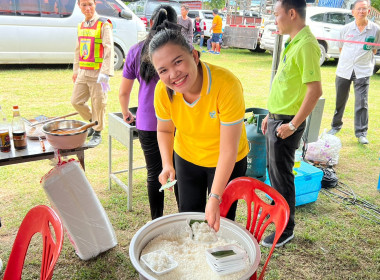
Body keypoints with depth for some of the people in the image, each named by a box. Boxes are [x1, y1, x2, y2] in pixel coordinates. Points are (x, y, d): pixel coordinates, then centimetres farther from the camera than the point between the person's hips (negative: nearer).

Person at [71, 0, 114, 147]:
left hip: (97, 73, -7)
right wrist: (76, 70, 20)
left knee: (98, 104, 2)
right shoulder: (80, 26, 13)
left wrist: (105, 73, -22)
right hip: (83, 73, 7)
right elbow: (78, 50, 20)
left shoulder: (104, 25, -8)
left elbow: (109, 49, -15)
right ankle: (92, 122, 33)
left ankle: (97, 133, 18)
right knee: (76, 101, 10)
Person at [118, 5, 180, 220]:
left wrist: (126, 114, 26)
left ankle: (157, 222, 27)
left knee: (154, 173, 13)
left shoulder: (136, 51, 3)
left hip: (148, 123, 1)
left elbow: (123, 93, 8)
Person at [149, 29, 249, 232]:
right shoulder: (162, 90, -22)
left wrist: (215, 197, -31)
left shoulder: (227, 85, -35)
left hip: (227, 162, -3)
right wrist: (167, 164, -18)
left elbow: (228, 150, -30)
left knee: (219, 223, 9)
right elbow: (164, 130, -2)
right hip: (186, 158, 4)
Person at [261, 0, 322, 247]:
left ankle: (286, 230, 18)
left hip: (286, 123, -9)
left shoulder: (306, 45, -19)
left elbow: (315, 90, -24)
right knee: (274, 170, 22)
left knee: (282, 176, 2)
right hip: (277, 118, 9)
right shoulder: (293, 43, 11)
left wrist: (293, 125, -21)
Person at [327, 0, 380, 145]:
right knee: (339, 100, 11)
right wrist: (348, 58, 8)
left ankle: (361, 133, 3)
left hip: (363, 71, -2)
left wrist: (365, 57, 4)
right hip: (344, 69, 2)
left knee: (362, 102, -7)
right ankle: (336, 125, 31)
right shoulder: (346, 29, 3)